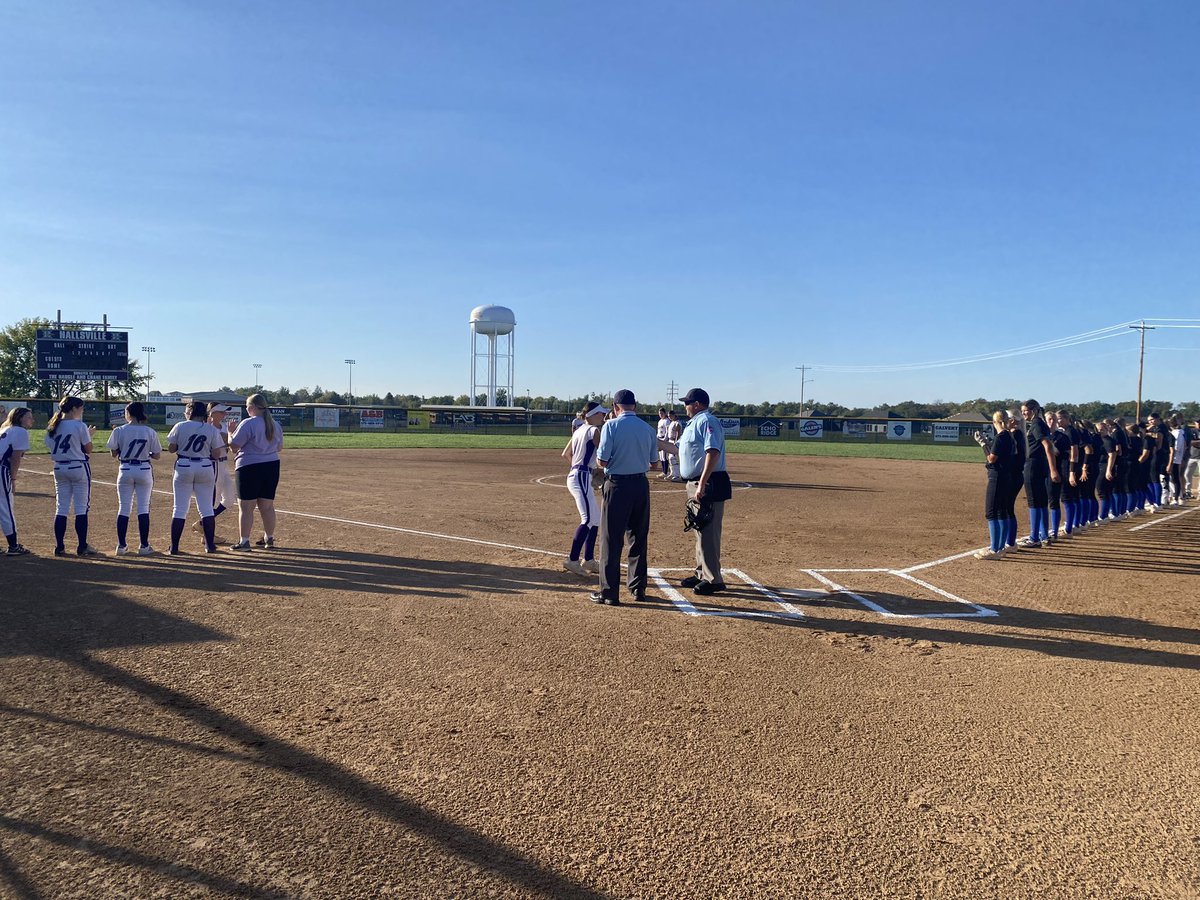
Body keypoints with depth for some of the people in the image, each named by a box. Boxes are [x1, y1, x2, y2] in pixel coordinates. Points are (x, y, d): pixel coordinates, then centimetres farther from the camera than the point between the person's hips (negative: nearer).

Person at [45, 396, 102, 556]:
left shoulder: (53, 427, 6)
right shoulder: (80, 426, -11)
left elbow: (50, 447, 10)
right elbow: (88, 450, -7)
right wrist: (89, 435, 10)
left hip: (59, 469, 6)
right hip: (79, 468, -6)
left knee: (61, 508, 9)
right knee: (81, 508, 0)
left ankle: (59, 547, 9)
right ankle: (82, 547, 3)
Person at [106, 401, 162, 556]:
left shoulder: (119, 431, -5)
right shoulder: (150, 432, -4)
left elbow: (114, 454, 1)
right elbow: (157, 455, 0)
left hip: (125, 471, 0)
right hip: (144, 470, 0)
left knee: (123, 508, 8)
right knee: (143, 508, 4)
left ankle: (121, 546, 8)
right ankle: (144, 546, 4)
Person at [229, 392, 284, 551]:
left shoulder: (248, 424, -13)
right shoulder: (275, 425, 9)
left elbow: (234, 445, -12)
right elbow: (279, 447, 18)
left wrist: (230, 431, 5)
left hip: (250, 468, -7)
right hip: (272, 467, 7)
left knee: (246, 507, -1)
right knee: (267, 506, 14)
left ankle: (244, 542, 0)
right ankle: (269, 539, 21)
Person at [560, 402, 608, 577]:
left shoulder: (578, 431, 18)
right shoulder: (593, 430, -9)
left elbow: (565, 454, 25)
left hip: (574, 475, 10)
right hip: (582, 477, -10)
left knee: (596, 519, 12)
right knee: (588, 519, -14)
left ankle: (589, 560, 15)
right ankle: (572, 560, -17)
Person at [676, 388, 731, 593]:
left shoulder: (707, 421, -14)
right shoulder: (694, 423, 19)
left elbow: (713, 452, -25)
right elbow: (680, 448, 28)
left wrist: (702, 484, -29)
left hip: (709, 485, -11)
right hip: (697, 484, 11)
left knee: (708, 532, -7)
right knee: (700, 531, 17)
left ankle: (713, 580, -1)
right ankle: (701, 573, 27)